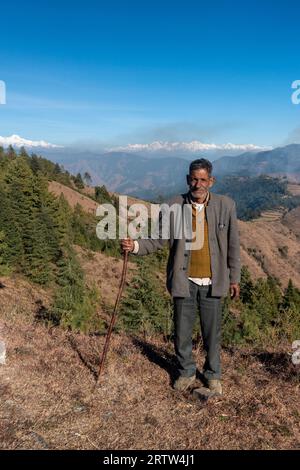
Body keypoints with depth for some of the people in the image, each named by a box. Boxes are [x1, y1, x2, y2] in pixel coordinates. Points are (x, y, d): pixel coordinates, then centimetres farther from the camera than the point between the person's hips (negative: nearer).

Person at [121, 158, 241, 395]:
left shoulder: (226, 205, -5)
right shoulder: (174, 206, -6)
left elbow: (233, 244, 1)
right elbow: (158, 239, -3)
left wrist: (235, 278, 4)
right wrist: (135, 246, -21)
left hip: (212, 282, 0)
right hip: (184, 280, 0)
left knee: (212, 331, 13)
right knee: (182, 331, 13)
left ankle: (213, 374, 37)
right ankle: (186, 372, 37)